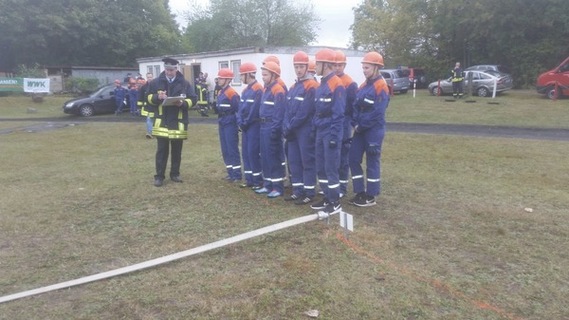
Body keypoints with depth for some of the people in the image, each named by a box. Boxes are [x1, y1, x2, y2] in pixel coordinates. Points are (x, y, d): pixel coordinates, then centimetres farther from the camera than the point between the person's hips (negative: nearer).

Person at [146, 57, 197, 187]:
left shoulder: (185, 84, 2)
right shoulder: (155, 82, 5)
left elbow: (193, 99, 1)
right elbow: (148, 98, 9)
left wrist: (182, 103, -18)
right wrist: (157, 97, -12)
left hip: (178, 122, 0)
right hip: (162, 122, 0)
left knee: (177, 151, 10)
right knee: (161, 151, 2)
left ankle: (175, 174, 23)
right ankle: (159, 176, 10)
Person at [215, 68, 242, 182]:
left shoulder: (232, 93, -14)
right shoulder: (220, 92, 13)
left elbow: (238, 109, -15)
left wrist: (238, 124, -14)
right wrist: (216, 107, 3)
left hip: (230, 125, -9)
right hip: (222, 124, 9)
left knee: (233, 150, -4)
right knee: (225, 150, 11)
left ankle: (237, 174, 5)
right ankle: (231, 173, 20)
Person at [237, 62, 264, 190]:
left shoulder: (258, 89, -14)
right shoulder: (245, 90, 15)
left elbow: (255, 110, -19)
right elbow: (241, 108, 13)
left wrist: (246, 123, -12)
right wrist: (240, 123, 0)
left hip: (254, 126, -9)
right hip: (245, 127, 9)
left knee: (253, 152, -7)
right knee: (245, 152, 10)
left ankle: (258, 181, 3)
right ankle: (250, 179, 18)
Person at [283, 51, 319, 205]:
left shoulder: (312, 86, -10)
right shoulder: (293, 87, 16)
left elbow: (304, 111, -17)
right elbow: (288, 109, 11)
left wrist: (291, 126, -14)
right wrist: (286, 127, -3)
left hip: (305, 129, -8)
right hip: (292, 130, 8)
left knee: (307, 160, -3)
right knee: (293, 160, 10)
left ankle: (309, 193, 5)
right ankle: (298, 191, 20)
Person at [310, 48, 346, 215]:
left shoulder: (337, 85, -15)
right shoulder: (322, 85, 13)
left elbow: (338, 114, -18)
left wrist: (334, 136, -19)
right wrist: (315, 129, 16)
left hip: (330, 133, -9)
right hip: (320, 133, 9)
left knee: (331, 168, -3)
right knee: (321, 167, 13)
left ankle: (335, 203, 7)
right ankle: (327, 198, 25)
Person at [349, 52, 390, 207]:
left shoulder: (381, 86, -13)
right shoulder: (364, 85, 12)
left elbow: (377, 113, -20)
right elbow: (356, 106, 10)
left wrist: (361, 126, -14)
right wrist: (355, 124, -6)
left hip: (374, 131, -8)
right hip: (360, 130, 8)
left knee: (372, 162, 1)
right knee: (354, 159, 7)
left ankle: (370, 196, 13)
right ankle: (360, 192, 20)